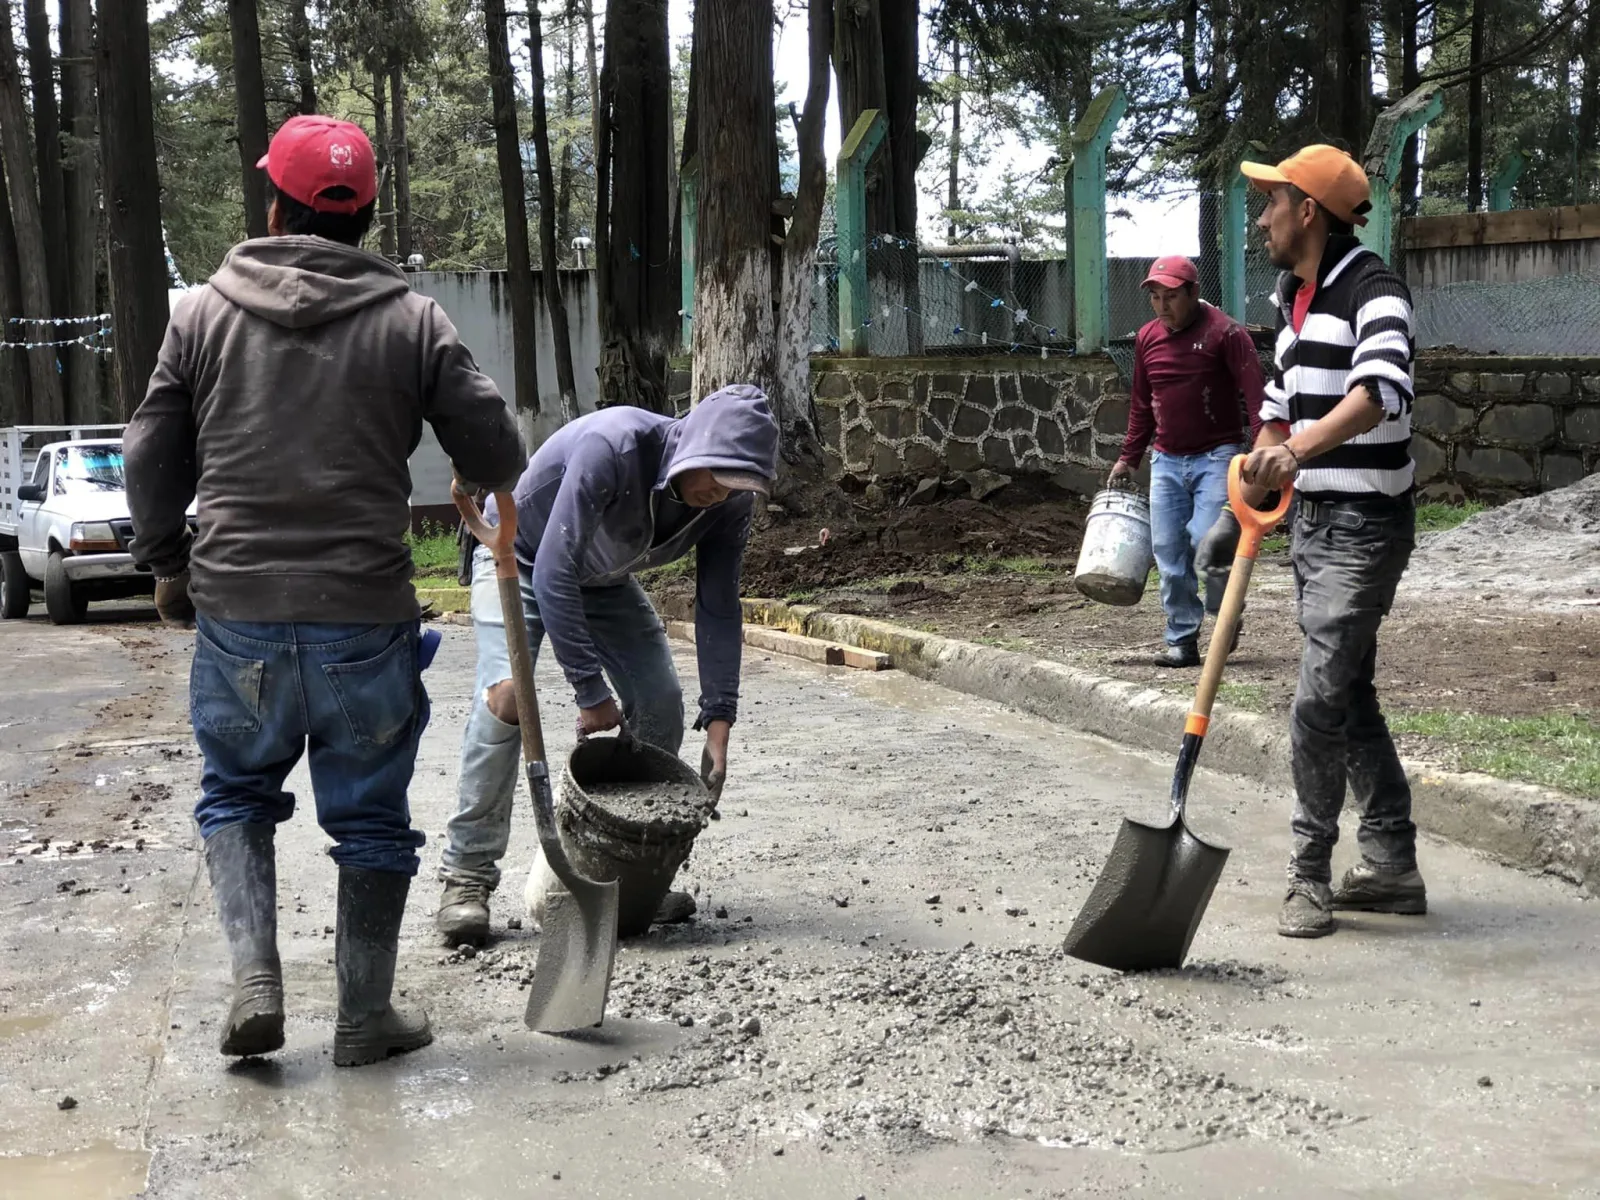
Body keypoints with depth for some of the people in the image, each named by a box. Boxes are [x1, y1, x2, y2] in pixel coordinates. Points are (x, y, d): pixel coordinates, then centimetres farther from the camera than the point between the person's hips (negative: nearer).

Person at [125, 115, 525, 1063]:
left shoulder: (204, 313, 2)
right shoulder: (413, 321, -2)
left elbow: (153, 459, 8)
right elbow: (497, 459, 0)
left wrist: (168, 566, 23)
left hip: (236, 612, 1)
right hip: (367, 618, -1)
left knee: (237, 793, 21)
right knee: (371, 816, 11)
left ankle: (255, 978, 7)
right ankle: (366, 1016, 19)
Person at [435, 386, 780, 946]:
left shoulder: (729, 502, -21)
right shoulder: (613, 445, -40)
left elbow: (718, 609, -14)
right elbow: (553, 574, -39)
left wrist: (719, 722, -21)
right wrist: (590, 691, -38)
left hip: (603, 577, 6)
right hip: (523, 557, -5)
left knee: (660, 701, -7)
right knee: (507, 694, -25)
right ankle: (468, 874, -18)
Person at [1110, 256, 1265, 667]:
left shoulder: (1225, 333, -9)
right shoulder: (1147, 338, 10)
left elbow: (1254, 394, -15)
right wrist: (1128, 458, 19)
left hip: (1216, 456, -6)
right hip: (1166, 460, 6)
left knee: (1206, 540, -18)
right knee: (1169, 552, 2)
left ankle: (1225, 615, 8)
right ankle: (1182, 640, 11)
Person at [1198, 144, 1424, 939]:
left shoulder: (1373, 291, -14)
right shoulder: (1293, 301, 14)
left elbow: (1379, 392, -32)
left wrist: (1300, 449, -47)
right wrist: (1243, 506, 18)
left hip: (1365, 525, -9)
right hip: (1314, 520, 9)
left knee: (1320, 702, -9)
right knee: (1350, 696, 12)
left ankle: (1310, 876, 3)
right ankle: (1392, 868, 21)